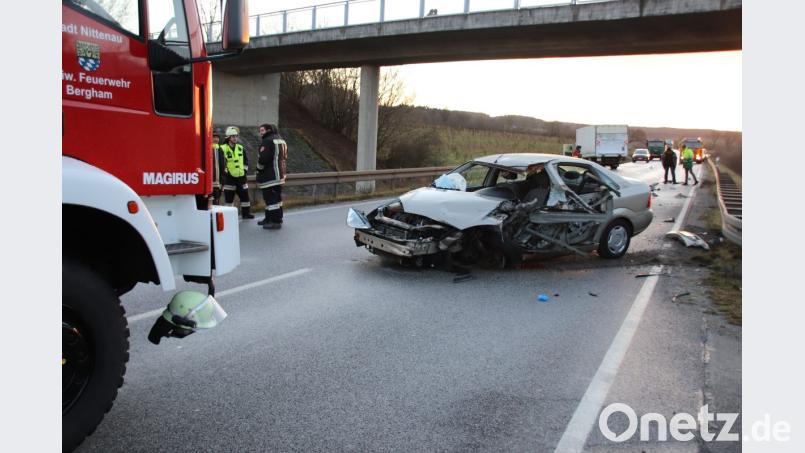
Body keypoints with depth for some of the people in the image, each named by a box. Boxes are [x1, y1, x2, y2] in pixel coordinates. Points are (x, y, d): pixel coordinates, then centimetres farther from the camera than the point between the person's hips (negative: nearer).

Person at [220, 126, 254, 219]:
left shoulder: (240, 148, 9)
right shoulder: (223, 149, -8)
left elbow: (246, 160, 20)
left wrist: (245, 169, 11)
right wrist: (225, 171, -12)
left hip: (241, 176, 5)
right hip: (229, 177, -5)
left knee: (245, 195, 9)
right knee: (229, 197, 1)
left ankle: (246, 213, 19)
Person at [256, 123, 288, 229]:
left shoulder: (267, 141, -15)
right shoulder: (281, 141, 15)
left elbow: (263, 159, -21)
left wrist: (259, 170, -5)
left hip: (269, 176, -10)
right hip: (280, 174, 10)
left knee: (271, 198, -7)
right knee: (276, 196, 16)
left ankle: (275, 221, -7)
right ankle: (269, 218, 28)